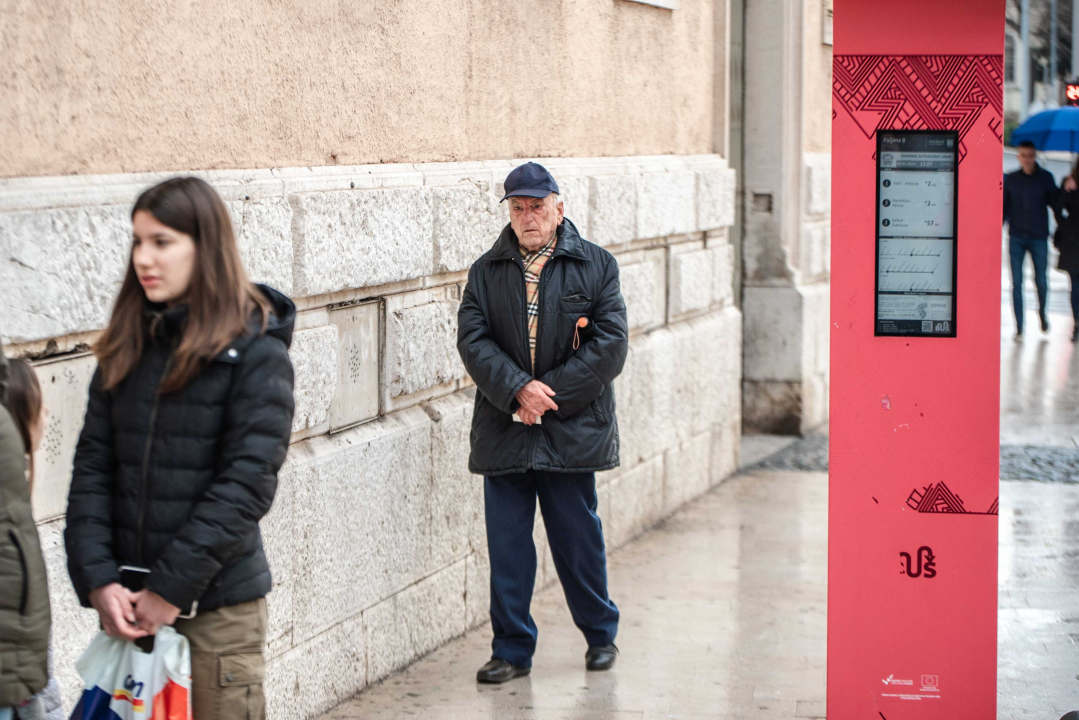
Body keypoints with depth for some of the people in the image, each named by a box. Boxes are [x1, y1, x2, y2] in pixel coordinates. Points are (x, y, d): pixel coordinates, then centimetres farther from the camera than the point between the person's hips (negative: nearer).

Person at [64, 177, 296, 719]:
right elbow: (92, 465, 4)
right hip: (128, 598, 4)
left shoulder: (255, 352, -7)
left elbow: (247, 482, -13)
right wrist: (98, 580, -8)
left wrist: (171, 589, -15)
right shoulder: (126, 347, 8)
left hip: (219, 603, -4)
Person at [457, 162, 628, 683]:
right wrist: (518, 389, -17)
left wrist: (548, 394, -12)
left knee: (578, 538, 7)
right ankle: (512, 650, 13)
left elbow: (610, 344, -6)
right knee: (506, 544, 3)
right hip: (503, 430, 2)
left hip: (572, 429, -2)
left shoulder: (595, 266, 2)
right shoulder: (486, 272, 9)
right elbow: (473, 340, -1)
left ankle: (600, 634, 27)